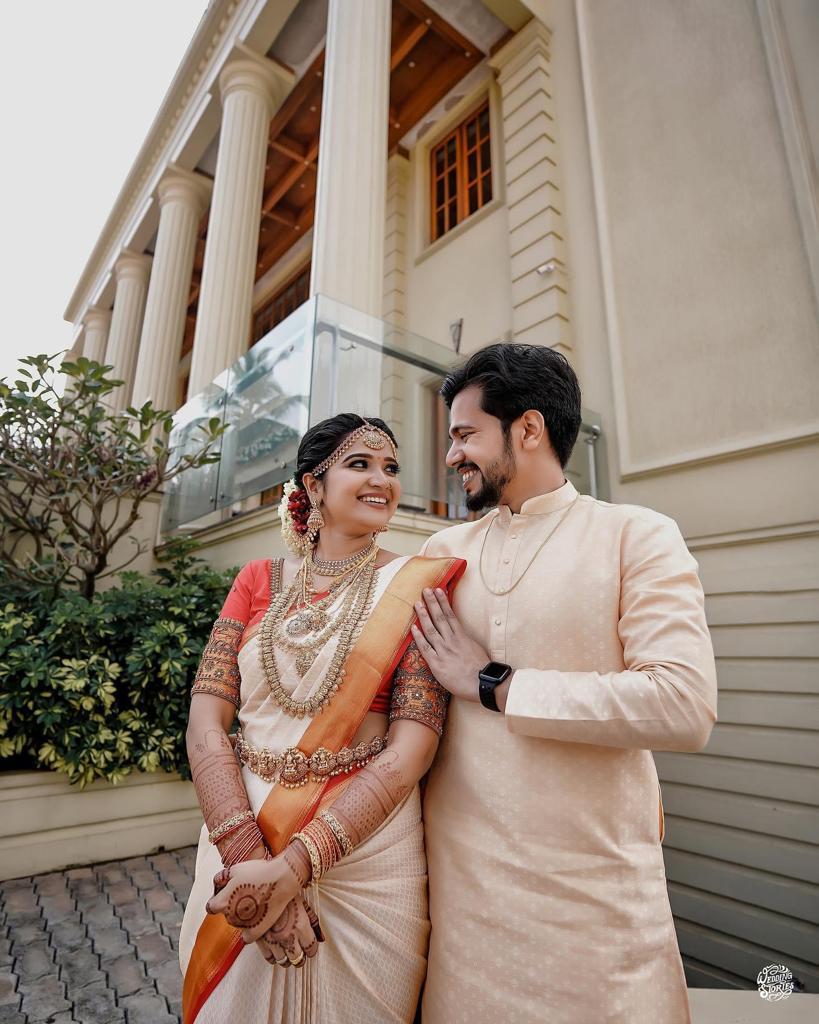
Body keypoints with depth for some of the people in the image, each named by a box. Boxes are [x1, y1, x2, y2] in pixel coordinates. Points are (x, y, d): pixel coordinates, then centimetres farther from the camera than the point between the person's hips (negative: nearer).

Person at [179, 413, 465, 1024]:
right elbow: (205, 722, -5)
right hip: (237, 841, 3)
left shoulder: (416, 586, -7)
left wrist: (290, 869, -18)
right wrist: (247, 857, -17)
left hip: (364, 853, -2)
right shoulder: (261, 580, 1)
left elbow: (411, 750, -14)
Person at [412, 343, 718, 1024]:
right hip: (459, 873, 4)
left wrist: (491, 684, -17)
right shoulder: (442, 551, 5)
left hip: (595, 885, -3)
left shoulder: (637, 535, -8)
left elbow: (685, 705, -21)